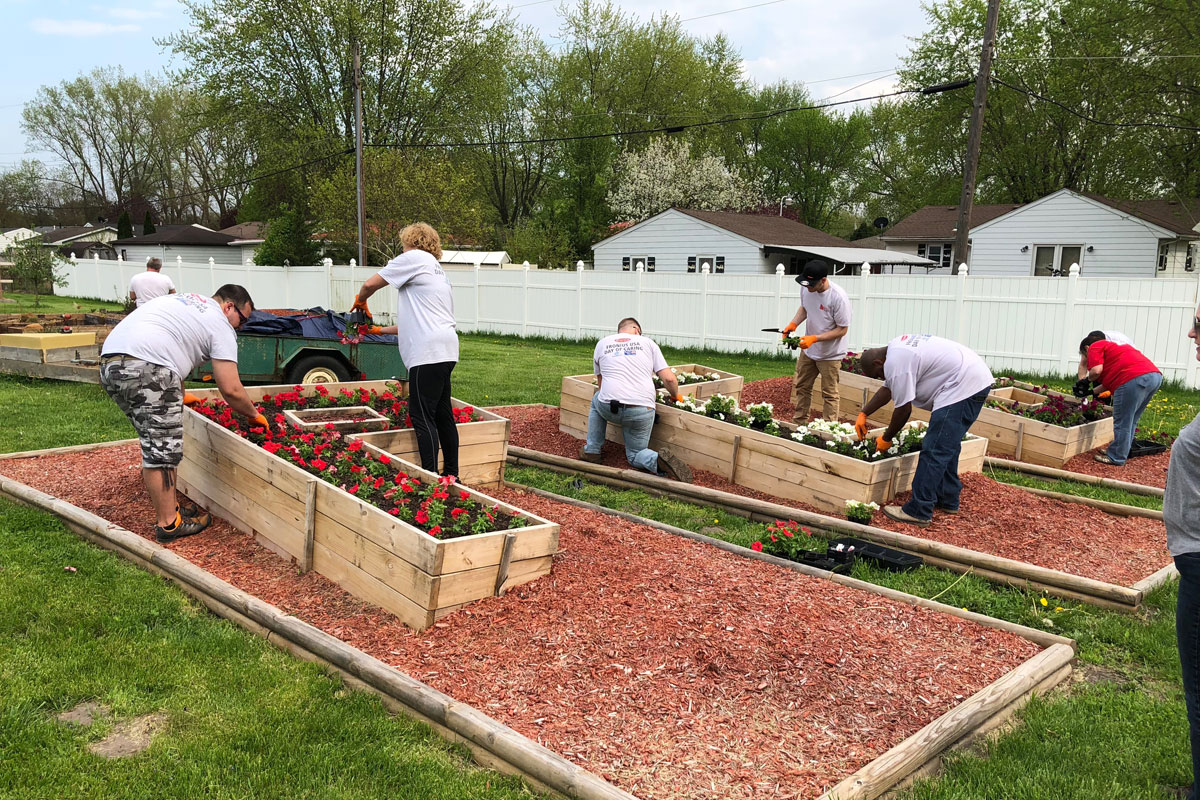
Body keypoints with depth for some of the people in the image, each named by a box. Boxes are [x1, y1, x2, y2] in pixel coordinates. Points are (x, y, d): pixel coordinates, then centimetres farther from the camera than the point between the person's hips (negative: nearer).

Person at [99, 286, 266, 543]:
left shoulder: (185, 300, 29)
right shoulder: (221, 326, 3)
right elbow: (231, 389, -2)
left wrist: (180, 396, 47)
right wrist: (255, 415, 15)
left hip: (109, 361, 10)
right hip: (145, 369, -10)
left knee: (155, 446, 18)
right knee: (163, 450, -2)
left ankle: (167, 508, 25)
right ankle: (169, 524, 5)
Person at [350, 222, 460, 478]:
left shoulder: (414, 257, 1)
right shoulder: (437, 270, 28)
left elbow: (370, 284, -2)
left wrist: (361, 301, 19)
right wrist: (380, 330, 34)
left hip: (429, 351, -9)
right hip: (444, 350, 9)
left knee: (421, 416, -7)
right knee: (442, 413, 13)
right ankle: (451, 475, 19)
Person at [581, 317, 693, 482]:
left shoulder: (602, 343, 17)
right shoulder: (647, 343, 12)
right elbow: (669, 378, 6)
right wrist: (676, 395, 26)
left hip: (610, 408, 0)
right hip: (642, 412, 0)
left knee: (597, 399, 36)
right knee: (634, 456, 20)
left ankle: (592, 450, 30)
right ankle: (659, 460, -14)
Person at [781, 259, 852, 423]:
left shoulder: (838, 297, -28)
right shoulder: (806, 288, -10)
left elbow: (842, 329, -21)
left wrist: (814, 338, -29)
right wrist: (793, 324, -6)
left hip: (830, 354, -7)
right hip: (808, 350, 7)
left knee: (829, 394, 4)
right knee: (800, 386, 16)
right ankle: (799, 422, 30)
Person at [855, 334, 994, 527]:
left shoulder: (895, 363, -15)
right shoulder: (895, 349, 17)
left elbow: (903, 409, -9)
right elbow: (887, 389, 28)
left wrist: (886, 439, 4)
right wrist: (863, 414, 28)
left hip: (963, 386, -11)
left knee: (934, 451, -10)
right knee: (948, 446, 21)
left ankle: (918, 512, -8)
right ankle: (947, 500, 32)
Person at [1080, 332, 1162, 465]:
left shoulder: (1095, 347, 8)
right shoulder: (1111, 346, 35)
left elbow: (1096, 370, -9)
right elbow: (1111, 378, 35)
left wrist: (1088, 380, 11)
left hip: (1134, 378, -9)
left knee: (1122, 422, 0)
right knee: (1130, 421, 19)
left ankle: (1116, 458, 6)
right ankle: (1119, 451, 28)